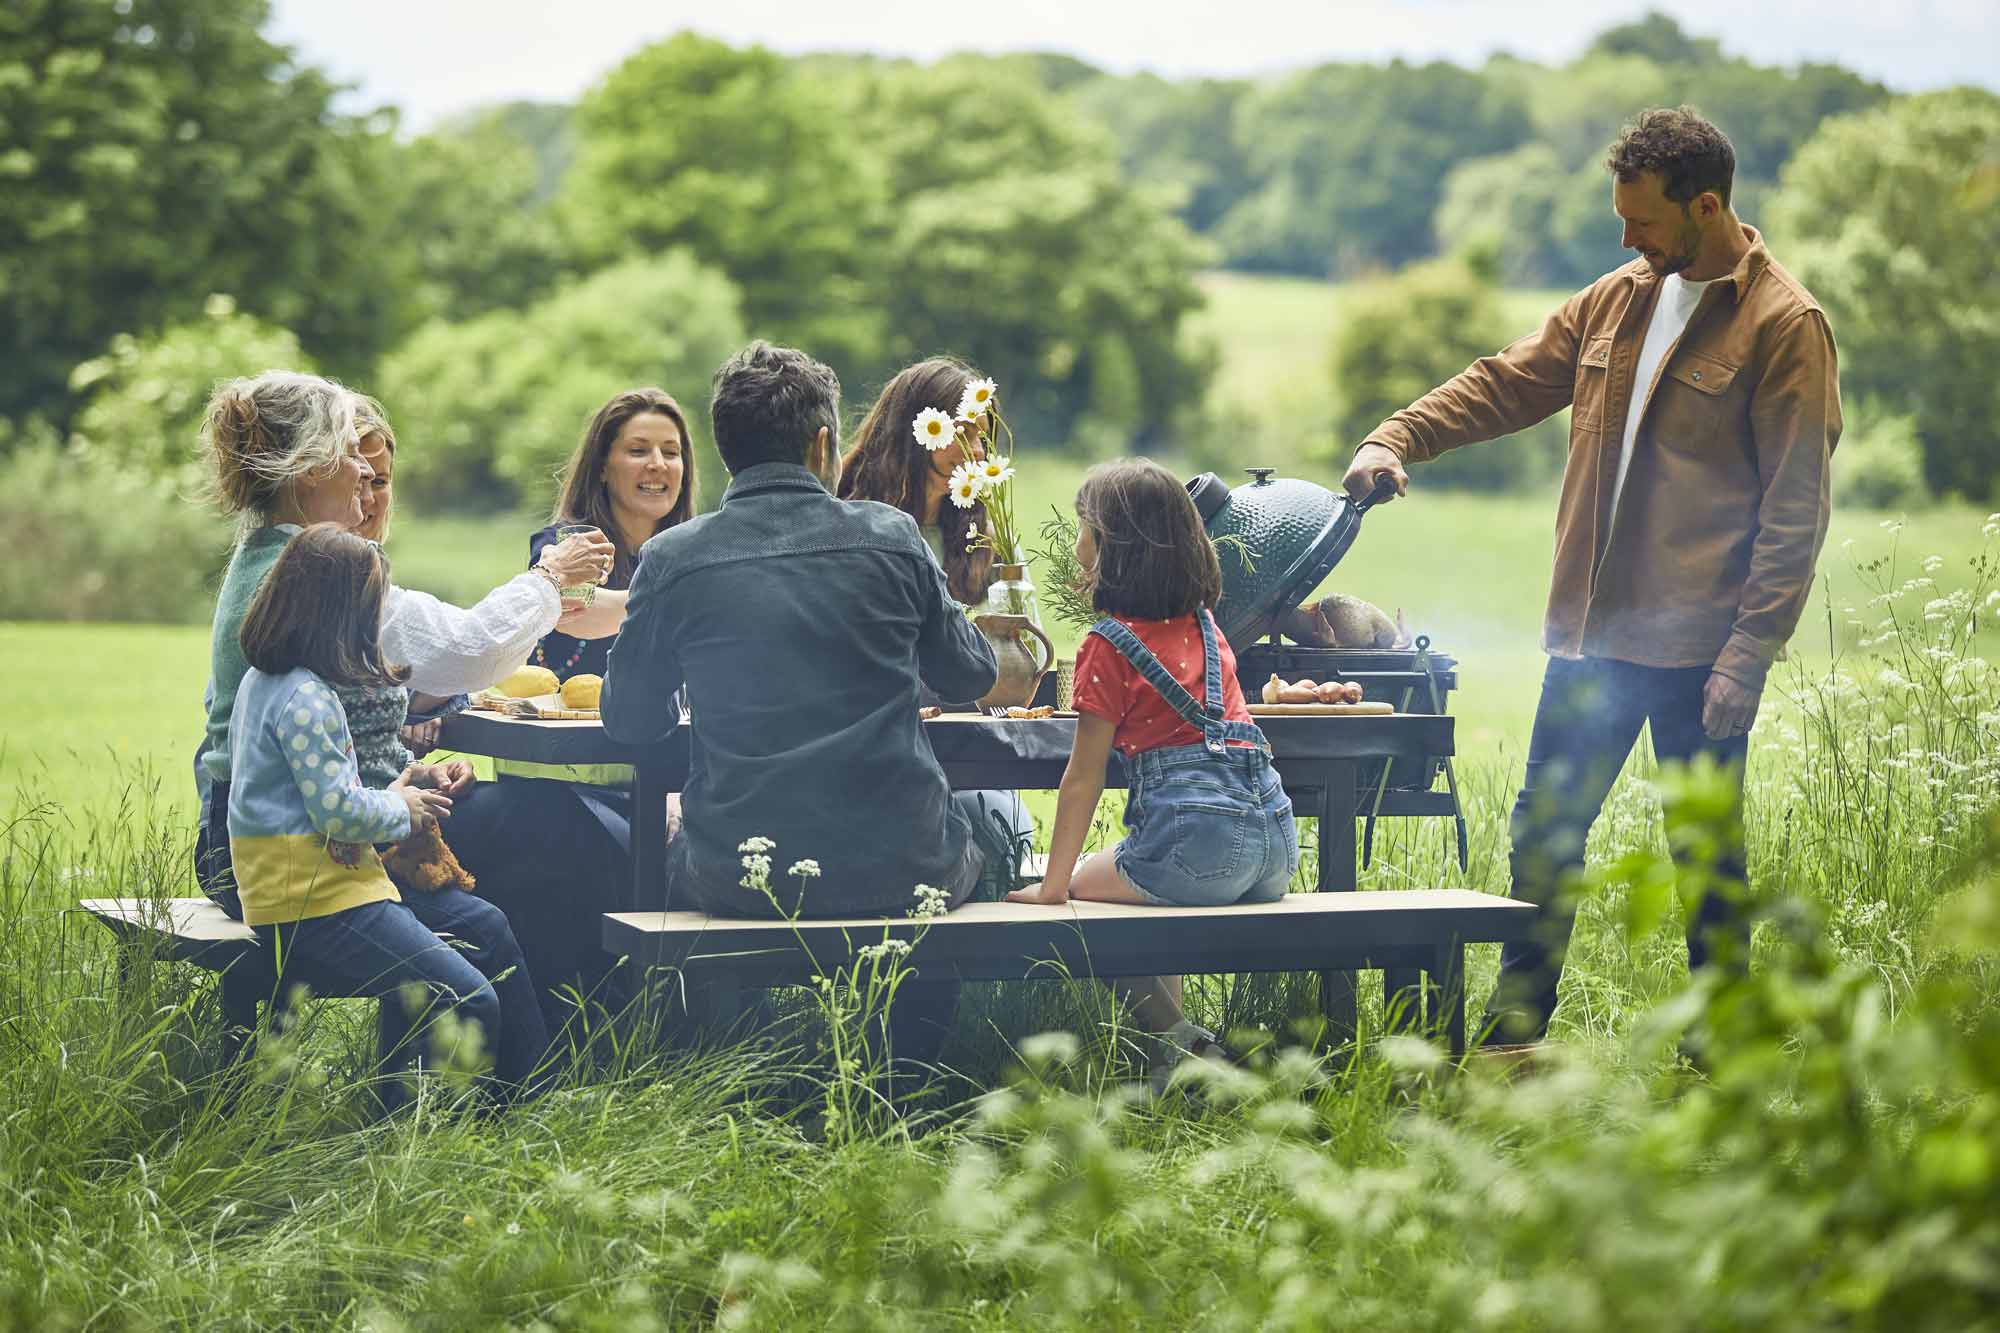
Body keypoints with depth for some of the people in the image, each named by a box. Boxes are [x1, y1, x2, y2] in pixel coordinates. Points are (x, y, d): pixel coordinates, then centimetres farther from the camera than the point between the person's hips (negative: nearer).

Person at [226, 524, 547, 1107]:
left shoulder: (263, 681, 13)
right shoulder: (305, 699, -19)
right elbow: (339, 812, -22)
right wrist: (401, 808, -4)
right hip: (316, 907, -11)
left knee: (486, 927, 20)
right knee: (470, 1002, -18)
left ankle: (530, 1095, 23)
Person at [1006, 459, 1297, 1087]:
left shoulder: (1108, 643, -3)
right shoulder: (1203, 624, 17)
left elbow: (1083, 777, -2)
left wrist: (1055, 884, 3)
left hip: (1196, 835, -8)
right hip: (1275, 840, 8)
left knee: (1081, 890, 11)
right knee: (1152, 885, 31)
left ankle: (1181, 1039, -2)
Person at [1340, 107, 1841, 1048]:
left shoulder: (1783, 325, -9)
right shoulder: (1619, 300, 11)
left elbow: (1795, 510, -11)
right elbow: (1506, 382, 18)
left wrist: (1747, 657, -16)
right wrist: (1398, 438, 2)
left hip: (1700, 645, -6)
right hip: (1593, 628, 6)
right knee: (1544, 829, 10)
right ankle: (1509, 1039, 21)